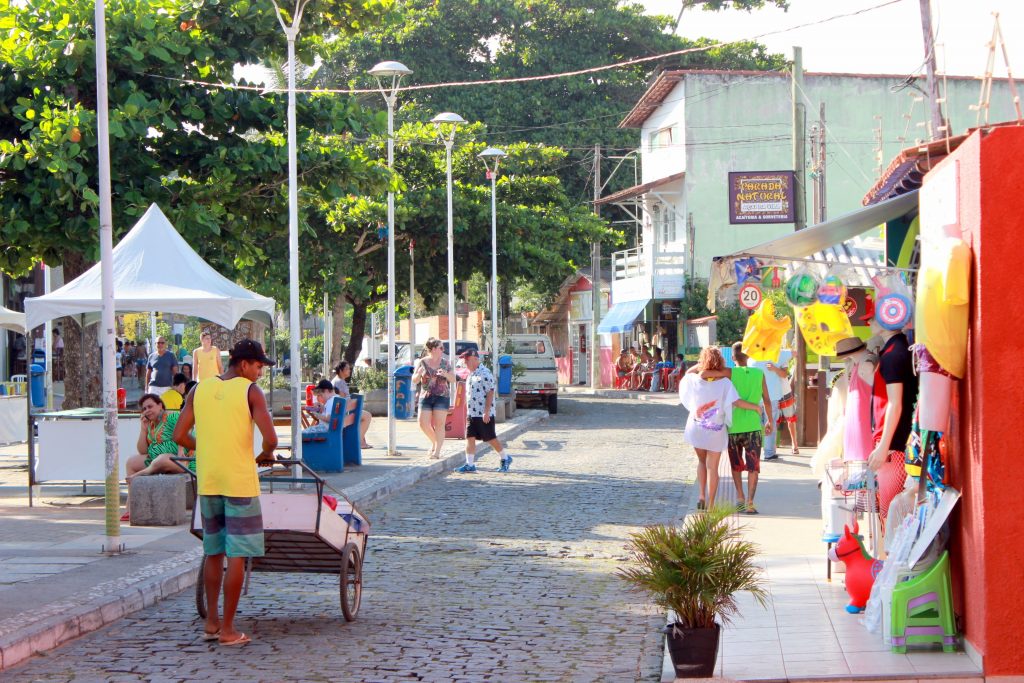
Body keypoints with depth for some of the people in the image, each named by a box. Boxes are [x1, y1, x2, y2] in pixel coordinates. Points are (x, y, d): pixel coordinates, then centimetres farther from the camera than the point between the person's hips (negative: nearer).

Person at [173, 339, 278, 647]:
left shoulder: (199, 390, 7)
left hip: (207, 482, 5)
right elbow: (270, 438, -17)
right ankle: (228, 629, 2)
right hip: (240, 482, -5)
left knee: (213, 552, 17)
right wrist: (265, 455, 5)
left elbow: (179, 435, 5)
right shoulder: (250, 391, -8)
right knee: (236, 555, 0)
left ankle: (211, 622, 20)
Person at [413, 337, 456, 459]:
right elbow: (414, 381, 5)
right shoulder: (422, 362, 4)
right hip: (426, 396, 1)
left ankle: (437, 451, -4)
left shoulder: (445, 362, 7)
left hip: (442, 396, -1)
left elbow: (453, 379, 6)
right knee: (423, 424, -5)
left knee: (439, 424, -7)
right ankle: (434, 442, 21)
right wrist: (419, 374, -17)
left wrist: (446, 374, -14)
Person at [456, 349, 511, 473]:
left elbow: (490, 393, -18)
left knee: (491, 438, 1)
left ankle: (505, 458, 18)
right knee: (470, 438, 1)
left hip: (484, 414, -8)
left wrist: (486, 412, -21)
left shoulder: (485, 373, -14)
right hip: (471, 414, 8)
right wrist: (468, 411, 19)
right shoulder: (471, 374, 14)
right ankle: (470, 464, 2)